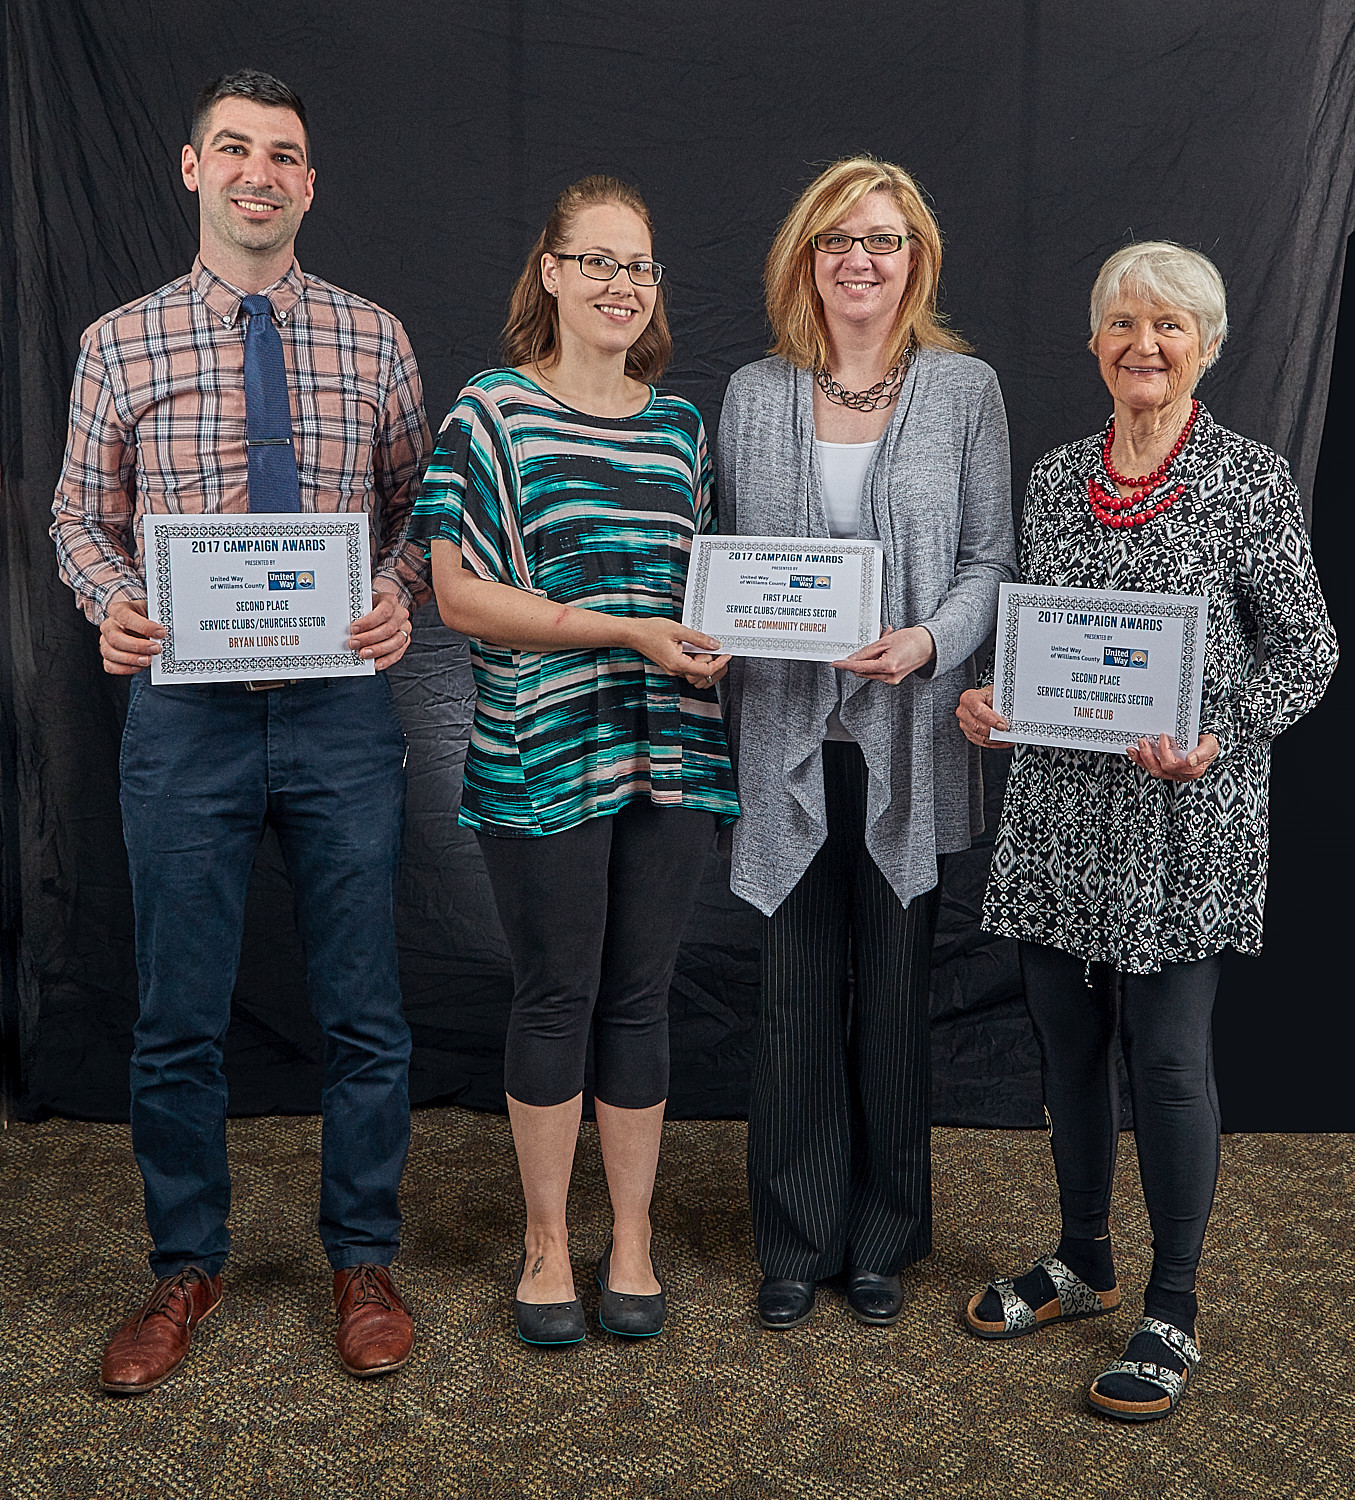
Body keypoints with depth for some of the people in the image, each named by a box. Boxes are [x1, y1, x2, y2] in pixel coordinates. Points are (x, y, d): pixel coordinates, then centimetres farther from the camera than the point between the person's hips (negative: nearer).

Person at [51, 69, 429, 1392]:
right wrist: (112, 607, -11)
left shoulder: (372, 339, 6)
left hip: (341, 708, 1)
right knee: (176, 1018, 9)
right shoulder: (120, 344, 4)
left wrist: (397, 598, -11)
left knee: (362, 1011, 8)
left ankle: (362, 1261, 28)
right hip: (185, 707, 0)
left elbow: (416, 510, 9)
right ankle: (185, 1269, 29)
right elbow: (83, 517, 9)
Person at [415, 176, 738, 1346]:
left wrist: (719, 633, -4)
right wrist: (627, 631, -16)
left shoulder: (681, 425, 11)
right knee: (556, 996, 5)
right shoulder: (493, 412, -2)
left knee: (639, 996, 10)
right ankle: (547, 1241, 24)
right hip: (540, 754, -3)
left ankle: (631, 1240, 26)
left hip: (671, 752, 4)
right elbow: (460, 593, -10)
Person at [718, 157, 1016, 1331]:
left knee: (895, 993, 7)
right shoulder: (754, 396, 8)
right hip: (789, 737, 1)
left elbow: (992, 561, 1)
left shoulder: (965, 390, 3)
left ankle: (884, 1242, 25)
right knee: (797, 994, 5)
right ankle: (797, 1243, 22)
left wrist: (928, 641, -16)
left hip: (909, 737, -1)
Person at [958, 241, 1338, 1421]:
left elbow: (1306, 648, -3)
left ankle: (1172, 1313, 16)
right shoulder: (1056, 478, 10)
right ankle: (1083, 1262, 32)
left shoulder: (1252, 479, -5)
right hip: (1061, 803, 5)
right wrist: (987, 697, -3)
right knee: (1068, 1041, 13)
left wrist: (1217, 739, -18)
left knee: (1167, 1056, 0)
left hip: (1183, 814, -5)